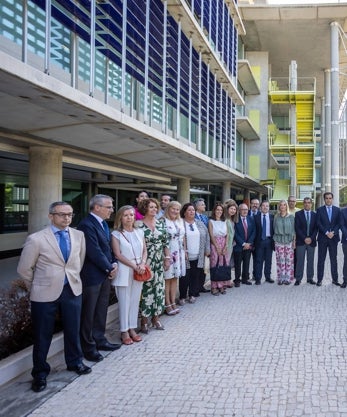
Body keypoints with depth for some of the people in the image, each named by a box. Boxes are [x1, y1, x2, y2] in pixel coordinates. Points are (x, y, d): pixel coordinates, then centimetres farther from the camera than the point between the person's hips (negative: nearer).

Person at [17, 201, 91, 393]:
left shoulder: (78, 235, 0)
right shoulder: (36, 239, -13)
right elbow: (24, 269, -3)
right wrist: (38, 287, 6)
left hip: (72, 290, 4)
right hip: (45, 293, -4)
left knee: (73, 329, 16)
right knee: (42, 334, 8)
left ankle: (75, 362, 39)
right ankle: (40, 372, 25)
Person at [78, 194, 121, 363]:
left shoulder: (103, 223, 11)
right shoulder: (87, 225, -20)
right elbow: (94, 252, -22)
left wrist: (113, 264, 1)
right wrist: (109, 268, -12)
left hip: (105, 274, 9)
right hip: (92, 276, -9)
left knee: (101, 310, 18)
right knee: (88, 313, 4)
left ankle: (99, 340, 31)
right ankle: (88, 347, 15)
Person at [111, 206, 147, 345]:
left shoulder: (139, 232, 8)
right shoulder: (116, 234, -5)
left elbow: (144, 250, 10)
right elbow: (118, 255, -10)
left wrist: (142, 264, -8)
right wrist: (134, 266, -14)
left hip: (139, 271, 4)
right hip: (124, 271, -4)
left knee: (135, 301, 9)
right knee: (124, 302, 2)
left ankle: (132, 329, 20)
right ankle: (124, 332, 12)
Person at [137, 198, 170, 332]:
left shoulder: (160, 224, 8)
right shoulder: (138, 225, -9)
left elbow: (165, 243, 12)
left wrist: (167, 258, 7)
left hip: (159, 263, 5)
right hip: (145, 263, -5)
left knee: (159, 289, 8)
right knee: (146, 290, -1)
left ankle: (155, 318, 20)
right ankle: (144, 320, 10)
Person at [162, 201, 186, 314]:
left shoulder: (180, 221, 12)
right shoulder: (163, 221, -10)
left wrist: (185, 251, 16)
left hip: (179, 253, 7)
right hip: (168, 253, -6)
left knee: (175, 278, 12)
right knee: (167, 278, -1)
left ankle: (173, 302, 20)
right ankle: (168, 304, 7)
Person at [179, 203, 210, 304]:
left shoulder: (200, 224, 11)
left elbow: (206, 236, 14)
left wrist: (207, 250, 9)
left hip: (198, 257, 4)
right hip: (185, 257, -4)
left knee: (196, 277, 8)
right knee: (185, 278, 0)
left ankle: (193, 294, 21)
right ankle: (182, 297, 12)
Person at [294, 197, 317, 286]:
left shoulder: (314, 215, 9)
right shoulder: (298, 214, 2)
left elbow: (316, 228, 6)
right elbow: (297, 228, -4)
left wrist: (311, 238, -8)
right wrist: (304, 238, -12)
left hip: (311, 241, 2)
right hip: (301, 241, -2)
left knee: (310, 261, 6)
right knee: (300, 261, -3)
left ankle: (310, 278, 14)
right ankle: (298, 279, 2)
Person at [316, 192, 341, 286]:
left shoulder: (337, 210, 8)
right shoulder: (320, 210, 2)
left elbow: (338, 223, 3)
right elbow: (318, 223, -5)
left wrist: (333, 232, -11)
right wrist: (326, 233, -14)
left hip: (333, 237, 2)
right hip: (322, 238, -2)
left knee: (334, 259, 7)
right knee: (321, 260, 2)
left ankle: (335, 279, 13)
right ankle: (319, 279, 6)